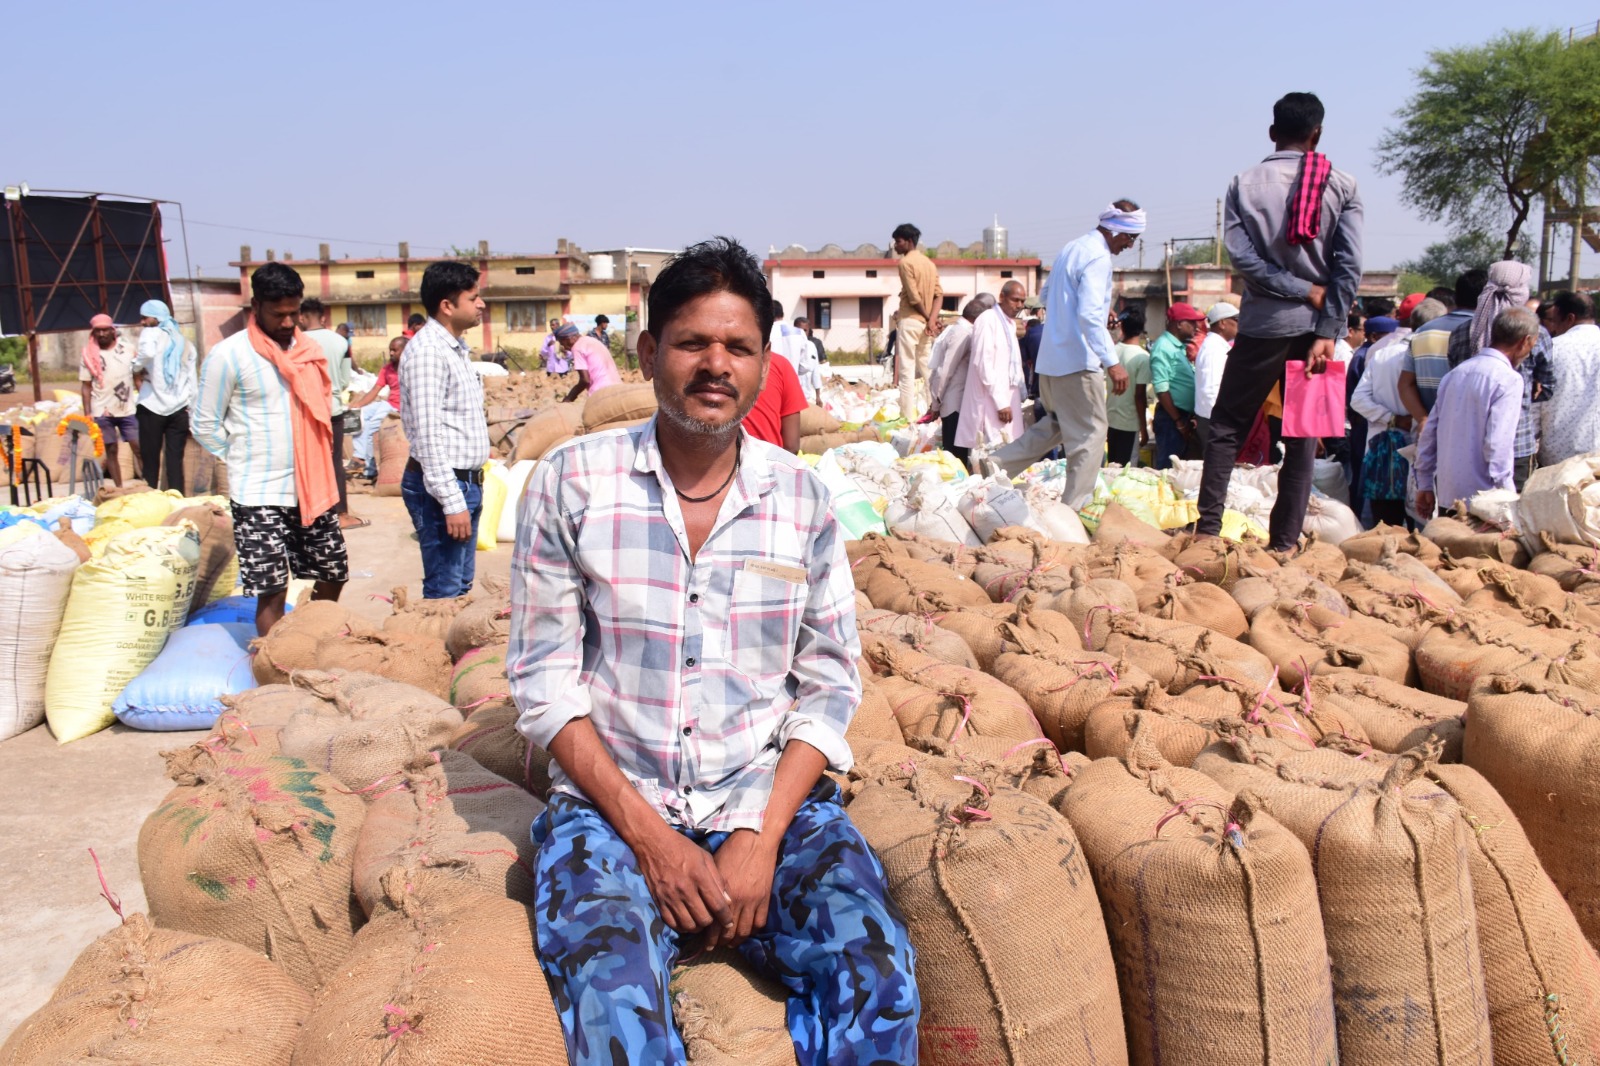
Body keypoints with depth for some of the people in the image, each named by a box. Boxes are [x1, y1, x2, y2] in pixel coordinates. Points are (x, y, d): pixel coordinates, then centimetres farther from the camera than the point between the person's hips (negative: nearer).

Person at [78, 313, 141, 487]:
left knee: (139, 448, -4)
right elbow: (86, 386, 2)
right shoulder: (89, 355, 1)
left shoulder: (127, 348, 4)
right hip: (102, 412, 0)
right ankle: (119, 490, 9)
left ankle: (150, 486, -2)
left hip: (128, 410, 0)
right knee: (111, 451, 4)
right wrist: (87, 414, -3)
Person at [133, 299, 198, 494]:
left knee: (150, 459, 1)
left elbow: (147, 353, -24)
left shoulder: (151, 334, 1)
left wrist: (137, 367, -5)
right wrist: (191, 412, 15)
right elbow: (193, 379, 13)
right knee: (175, 460, 3)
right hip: (179, 409, 4)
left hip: (152, 407, -4)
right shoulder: (184, 341, 16)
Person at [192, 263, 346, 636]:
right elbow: (205, 426, -4)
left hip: (312, 489, 6)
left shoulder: (309, 350, 8)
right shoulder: (229, 355, -8)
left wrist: (310, 464, 13)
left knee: (333, 577, 12)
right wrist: (246, 460, 2)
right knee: (272, 593, -5)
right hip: (258, 496, -6)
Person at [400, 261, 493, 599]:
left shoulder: (457, 348, 15)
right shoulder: (427, 350, -16)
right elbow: (428, 433, -22)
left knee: (463, 584, 15)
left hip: (467, 481, 10)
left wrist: (470, 487, 19)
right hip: (442, 485, -10)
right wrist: (451, 501, -25)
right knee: (444, 591, -6)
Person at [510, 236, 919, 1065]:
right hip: (613, 805, -1)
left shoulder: (803, 499, 4)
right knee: (611, 997, -28)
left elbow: (829, 688, 4)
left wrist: (763, 837, -9)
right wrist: (649, 837, -10)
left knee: (877, 973, -23)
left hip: (771, 804, 2)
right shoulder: (571, 483, -1)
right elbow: (545, 680, -2)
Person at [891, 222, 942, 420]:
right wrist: (932, 320, -7)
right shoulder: (929, 262, 14)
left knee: (906, 370, -5)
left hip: (909, 321, -7)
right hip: (925, 323, 7)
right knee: (927, 369, 13)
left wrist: (928, 318, -3)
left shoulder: (906, 262, -9)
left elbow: (914, 297, -15)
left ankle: (908, 415, -6)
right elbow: (939, 294, 4)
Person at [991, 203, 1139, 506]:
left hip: (1050, 358, 9)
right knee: (1090, 434, -1)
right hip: (1077, 361, -9)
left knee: (1055, 424, 24)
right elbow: (1090, 315, -26)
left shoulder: (1071, 248, 14)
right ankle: (1072, 510, 0)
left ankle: (995, 465, 19)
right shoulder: (1098, 258, -15)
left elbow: (1046, 296, 26)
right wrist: (1112, 362, -30)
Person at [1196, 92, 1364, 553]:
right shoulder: (1342, 187, 1)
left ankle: (1209, 525, 2)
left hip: (1263, 324, -1)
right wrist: (1327, 333, -9)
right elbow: (1348, 267, -7)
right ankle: (1285, 540, 8)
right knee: (1302, 437, 7)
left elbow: (1242, 255, -11)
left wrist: (1302, 290, -7)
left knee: (1226, 424, 9)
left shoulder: (1244, 184, 0)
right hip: (1315, 327, 1)